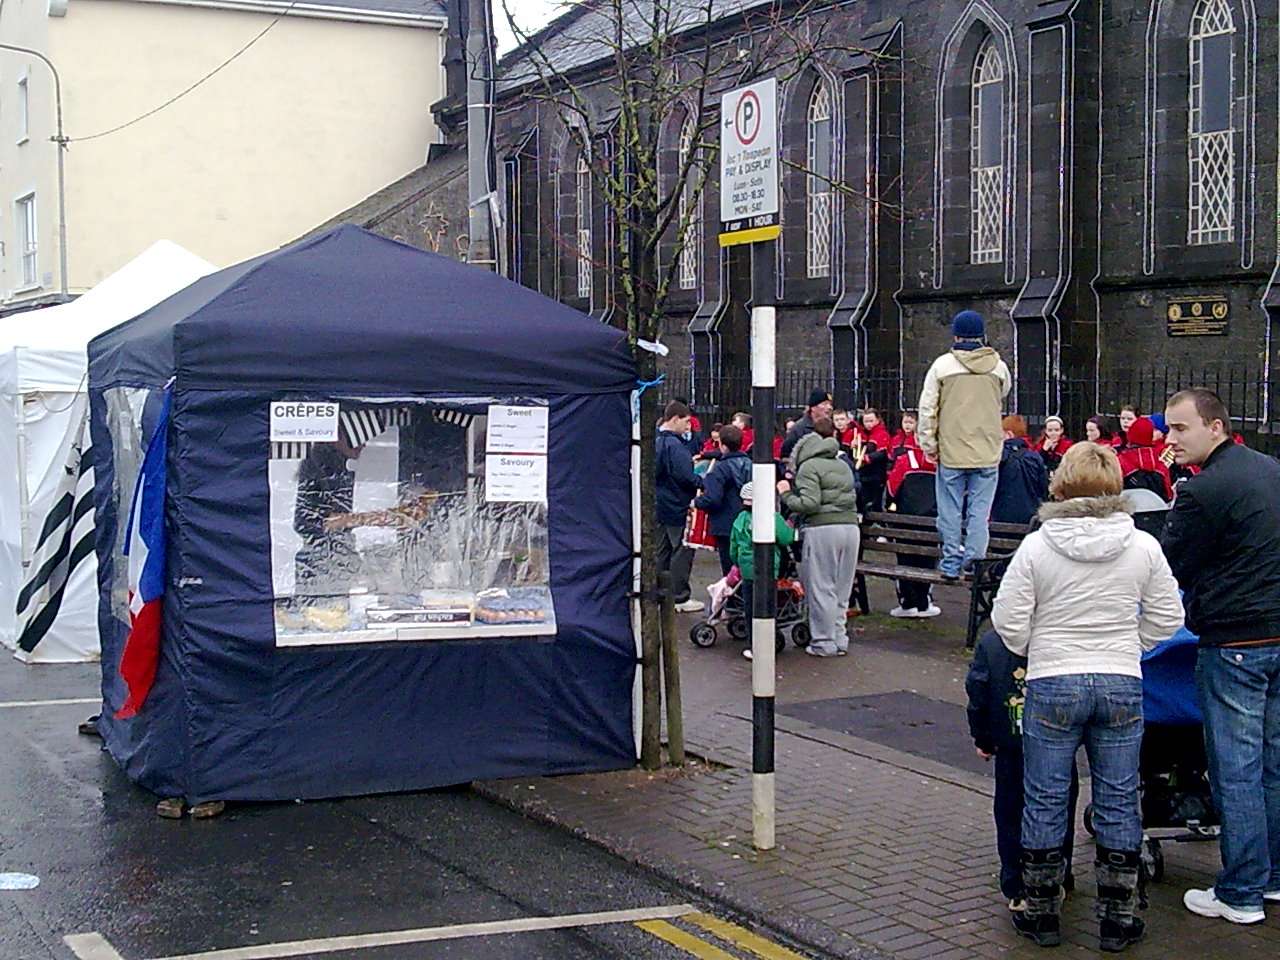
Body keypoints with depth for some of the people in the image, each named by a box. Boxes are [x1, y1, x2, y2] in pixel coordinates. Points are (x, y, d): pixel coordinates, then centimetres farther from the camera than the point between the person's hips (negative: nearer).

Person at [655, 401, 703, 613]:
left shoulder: (657, 440, 9)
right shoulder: (674, 444, -20)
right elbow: (684, 476, -24)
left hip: (661, 505, 9)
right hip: (677, 507, -9)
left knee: (663, 551, 15)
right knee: (682, 550, -2)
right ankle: (680, 597, 2)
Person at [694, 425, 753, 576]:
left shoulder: (720, 468, -17)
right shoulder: (749, 464, 5)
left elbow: (712, 498, -25)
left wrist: (696, 502, -8)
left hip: (726, 526, -7)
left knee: (730, 571, 1)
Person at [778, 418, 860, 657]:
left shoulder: (809, 466, -3)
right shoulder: (843, 466, 20)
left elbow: (810, 503, -14)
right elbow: (851, 497, 14)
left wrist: (786, 494, 2)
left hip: (822, 529, -7)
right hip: (850, 525, 7)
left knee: (821, 588, 1)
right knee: (841, 589, 13)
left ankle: (825, 643, 5)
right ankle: (840, 639, 17)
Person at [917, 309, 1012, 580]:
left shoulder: (943, 365, -4)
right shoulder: (998, 366, 2)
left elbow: (927, 407, -3)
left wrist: (928, 443, 5)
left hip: (951, 452, -1)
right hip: (987, 452, 1)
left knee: (951, 511, 8)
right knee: (979, 511, 5)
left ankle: (952, 563, 12)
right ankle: (974, 563, 3)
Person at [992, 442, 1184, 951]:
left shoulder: (1036, 547, -10)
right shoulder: (1143, 547, -4)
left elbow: (1008, 621, -7)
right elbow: (1166, 619, 3)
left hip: (1052, 686, -2)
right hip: (1123, 686, 2)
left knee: (1045, 802, 10)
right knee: (1119, 802, 11)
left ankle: (1041, 914, 19)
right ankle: (1118, 919, 19)